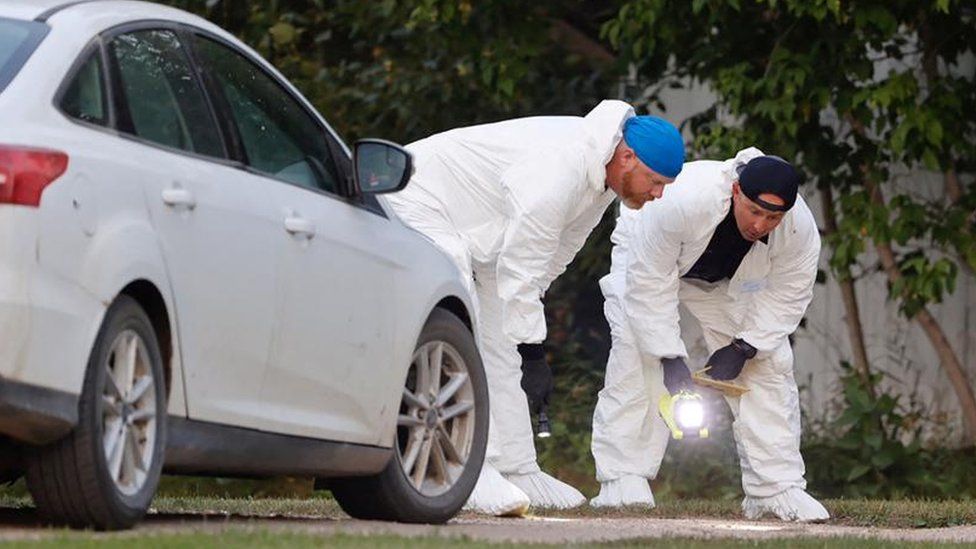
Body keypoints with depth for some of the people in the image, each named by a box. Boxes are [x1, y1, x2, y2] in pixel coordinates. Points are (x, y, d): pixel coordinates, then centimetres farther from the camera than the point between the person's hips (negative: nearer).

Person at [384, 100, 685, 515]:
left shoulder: (600, 169, -4)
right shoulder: (556, 173, -35)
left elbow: (552, 257, 7)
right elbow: (521, 271, -30)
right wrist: (533, 353, -25)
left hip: (478, 235, 10)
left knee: (502, 351, 8)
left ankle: (517, 470, 11)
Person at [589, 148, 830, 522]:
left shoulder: (800, 229, -33)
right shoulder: (681, 202, -46)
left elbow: (785, 295, -16)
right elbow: (649, 283, -36)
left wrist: (743, 347, -25)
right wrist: (670, 356, -37)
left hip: (731, 282, 4)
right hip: (647, 259, -3)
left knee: (770, 363, -8)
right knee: (636, 360, -23)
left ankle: (777, 489, -3)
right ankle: (623, 483, -20)